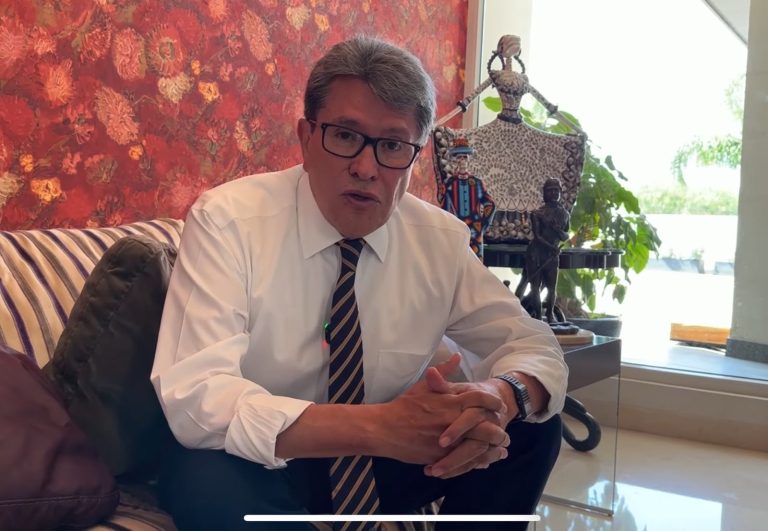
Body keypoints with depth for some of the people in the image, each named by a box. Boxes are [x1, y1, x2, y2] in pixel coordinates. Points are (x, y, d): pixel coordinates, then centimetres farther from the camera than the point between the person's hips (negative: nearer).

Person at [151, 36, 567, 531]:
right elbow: (196, 397, -29)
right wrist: (378, 425, -41)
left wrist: (498, 396, -28)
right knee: (209, 483, -36)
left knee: (530, 429, -14)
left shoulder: (440, 238, -8)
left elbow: (535, 346, -3)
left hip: (379, 466, 4)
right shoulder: (228, 220, -20)